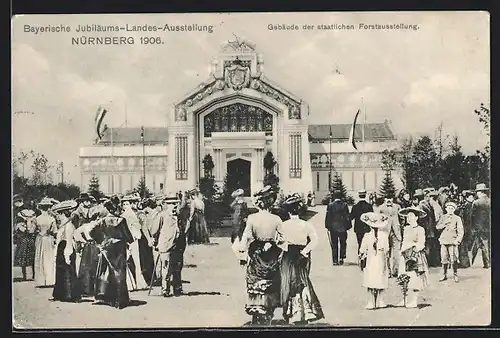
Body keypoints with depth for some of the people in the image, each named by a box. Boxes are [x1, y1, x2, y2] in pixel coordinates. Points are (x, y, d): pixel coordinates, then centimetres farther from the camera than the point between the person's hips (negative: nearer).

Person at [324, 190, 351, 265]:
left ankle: (335, 260, 4)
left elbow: (327, 217, -4)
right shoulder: (344, 205, -5)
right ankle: (341, 258, 6)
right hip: (342, 227, 0)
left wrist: (327, 226, 4)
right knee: (343, 243, 14)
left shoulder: (330, 205, -6)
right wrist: (348, 225, 6)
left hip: (333, 228, 0)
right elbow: (347, 216, -2)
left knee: (334, 245, 6)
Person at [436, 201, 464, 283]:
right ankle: (444, 275, 12)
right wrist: (444, 224, -11)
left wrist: (458, 240, -11)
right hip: (444, 240, 3)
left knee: (454, 259, -6)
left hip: (453, 241, -3)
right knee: (444, 259, 3)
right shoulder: (443, 217, 15)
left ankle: (455, 275, 2)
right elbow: (437, 227, 6)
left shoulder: (457, 218, 5)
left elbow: (461, 231, 0)